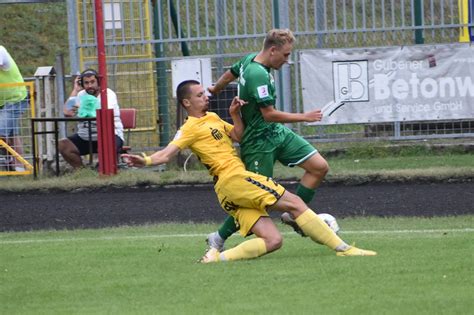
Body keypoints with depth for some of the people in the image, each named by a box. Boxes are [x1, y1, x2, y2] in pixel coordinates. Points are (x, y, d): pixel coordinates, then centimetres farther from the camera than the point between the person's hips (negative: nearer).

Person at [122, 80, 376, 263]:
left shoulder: (212, 118, 24)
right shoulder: (190, 128, -4)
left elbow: (237, 136, 21)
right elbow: (168, 153, -15)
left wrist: (235, 115, 4)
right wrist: (147, 161, -35)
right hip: (233, 179, -9)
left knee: (272, 241, -2)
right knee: (295, 203, -9)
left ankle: (218, 257, -10)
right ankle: (343, 248, -9)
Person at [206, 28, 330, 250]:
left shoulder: (250, 59, 2)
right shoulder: (258, 75, -27)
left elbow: (230, 73, 23)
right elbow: (269, 114, -27)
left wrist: (215, 89, 43)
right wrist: (304, 117, -18)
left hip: (276, 132, 10)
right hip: (259, 142, -10)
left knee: (320, 167, 1)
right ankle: (219, 238, 11)